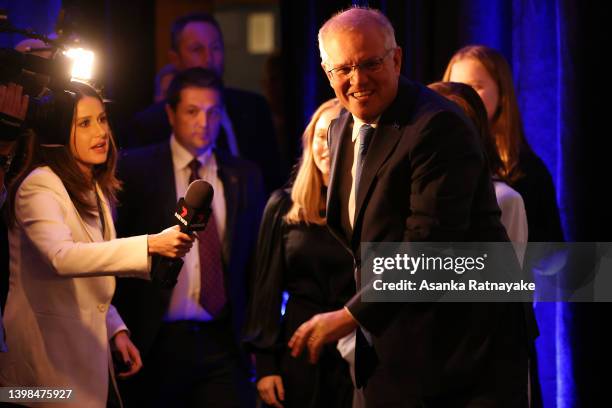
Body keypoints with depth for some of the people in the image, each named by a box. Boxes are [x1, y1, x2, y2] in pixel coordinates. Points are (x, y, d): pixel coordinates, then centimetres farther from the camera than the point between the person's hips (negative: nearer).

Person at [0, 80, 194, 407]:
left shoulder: (95, 191, 14)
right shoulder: (40, 187, -14)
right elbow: (61, 257, -34)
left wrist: (116, 330, 4)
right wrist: (150, 246, -41)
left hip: (89, 353, 8)